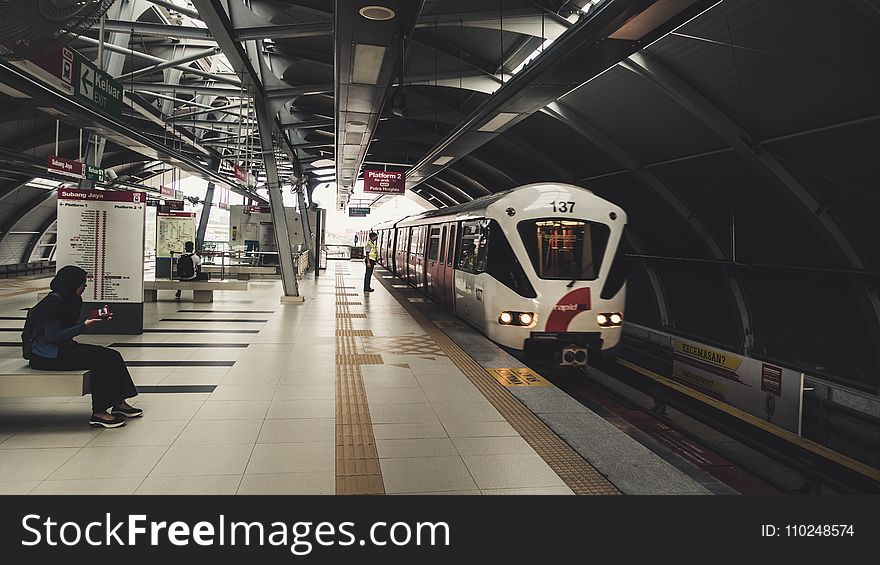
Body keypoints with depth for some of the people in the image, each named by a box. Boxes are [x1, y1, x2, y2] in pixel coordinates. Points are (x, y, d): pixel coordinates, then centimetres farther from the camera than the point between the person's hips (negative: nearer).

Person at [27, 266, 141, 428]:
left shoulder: (70, 300, 11)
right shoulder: (53, 303, -19)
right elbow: (53, 335, -22)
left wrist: (95, 319, 2)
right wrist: (85, 326, -22)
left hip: (63, 347, 10)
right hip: (48, 357, -10)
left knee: (113, 355, -3)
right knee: (100, 361, -24)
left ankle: (119, 404, -1)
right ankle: (99, 414, -18)